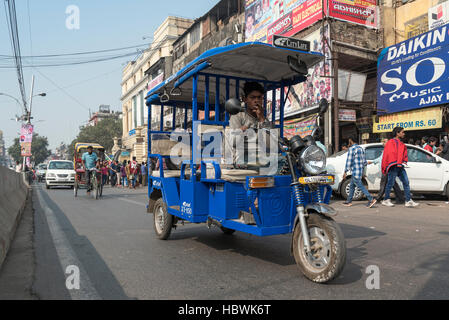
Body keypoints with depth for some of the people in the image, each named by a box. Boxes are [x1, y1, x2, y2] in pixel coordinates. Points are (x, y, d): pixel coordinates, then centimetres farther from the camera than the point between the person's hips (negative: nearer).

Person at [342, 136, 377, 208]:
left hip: (355, 172, -10)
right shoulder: (361, 148, 16)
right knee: (352, 186, 15)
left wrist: (345, 172, -11)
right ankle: (349, 201, 20)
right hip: (360, 171, 10)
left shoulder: (352, 149, -11)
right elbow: (365, 162, 18)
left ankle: (371, 200, -11)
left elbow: (349, 161, -15)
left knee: (360, 186, -8)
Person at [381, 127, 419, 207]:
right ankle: (386, 200, 9)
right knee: (390, 183, -2)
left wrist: (404, 162, 10)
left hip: (400, 166, 8)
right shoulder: (391, 142, -4)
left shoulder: (401, 143, 22)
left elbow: (404, 154, 26)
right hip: (393, 166, -8)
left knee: (406, 182, 2)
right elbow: (387, 154, -12)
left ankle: (408, 201, 4)